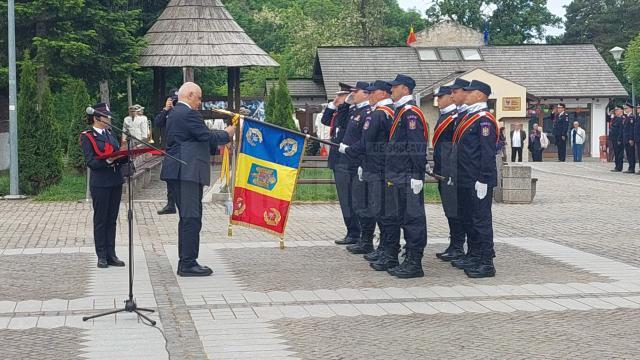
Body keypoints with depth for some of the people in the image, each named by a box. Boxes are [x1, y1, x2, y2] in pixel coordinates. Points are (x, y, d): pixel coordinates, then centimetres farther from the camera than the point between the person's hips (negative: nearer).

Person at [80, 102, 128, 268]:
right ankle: (102, 256, 8)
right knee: (100, 220, 2)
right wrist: (107, 161, -26)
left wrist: (127, 155, -6)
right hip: (100, 183, -6)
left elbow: (119, 155, 14)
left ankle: (111, 254, 16)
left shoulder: (110, 133, 14)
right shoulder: (87, 137, -6)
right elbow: (90, 162, -13)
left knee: (112, 219, 10)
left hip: (116, 181, 6)